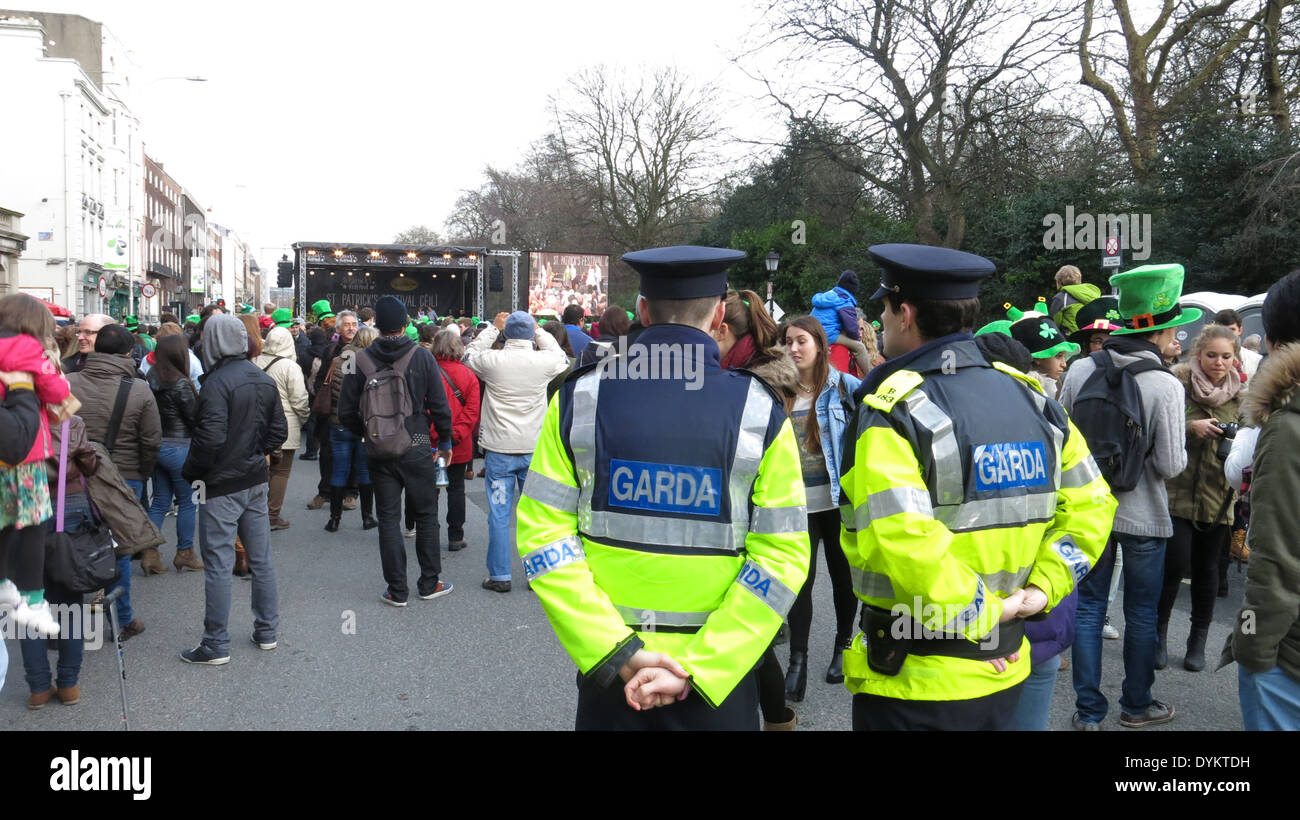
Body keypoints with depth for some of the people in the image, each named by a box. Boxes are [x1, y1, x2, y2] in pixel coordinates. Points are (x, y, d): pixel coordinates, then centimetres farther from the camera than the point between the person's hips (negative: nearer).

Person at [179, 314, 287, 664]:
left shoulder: (217, 382, -18)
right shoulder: (264, 379, 6)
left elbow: (210, 437, -23)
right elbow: (279, 430, 10)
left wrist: (190, 473, -9)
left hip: (222, 485, -7)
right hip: (256, 481, 7)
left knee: (218, 563, 0)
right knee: (261, 558, 14)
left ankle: (216, 645, 7)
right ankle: (267, 632, 24)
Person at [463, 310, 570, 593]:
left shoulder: (492, 361, -12)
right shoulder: (544, 362, -10)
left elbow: (469, 355, 11)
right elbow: (562, 358, 15)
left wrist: (493, 328, 16)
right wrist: (539, 330, 19)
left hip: (499, 451, -1)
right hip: (534, 450, 1)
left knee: (499, 515, 7)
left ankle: (499, 576, 12)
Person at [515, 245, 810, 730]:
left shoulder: (579, 398, -6)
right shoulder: (760, 411, -9)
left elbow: (540, 534, -10)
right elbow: (782, 557, -14)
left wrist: (617, 652, -12)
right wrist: (696, 667, -14)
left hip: (608, 666, 1)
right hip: (721, 666, -1)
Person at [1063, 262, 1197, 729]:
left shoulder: (1080, 370, -7)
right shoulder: (1165, 386, -18)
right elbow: (1172, 465, -16)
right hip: (1142, 515, -3)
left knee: (1089, 606, 12)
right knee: (1141, 612, 14)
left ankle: (1089, 710, 17)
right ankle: (1136, 705, 29)